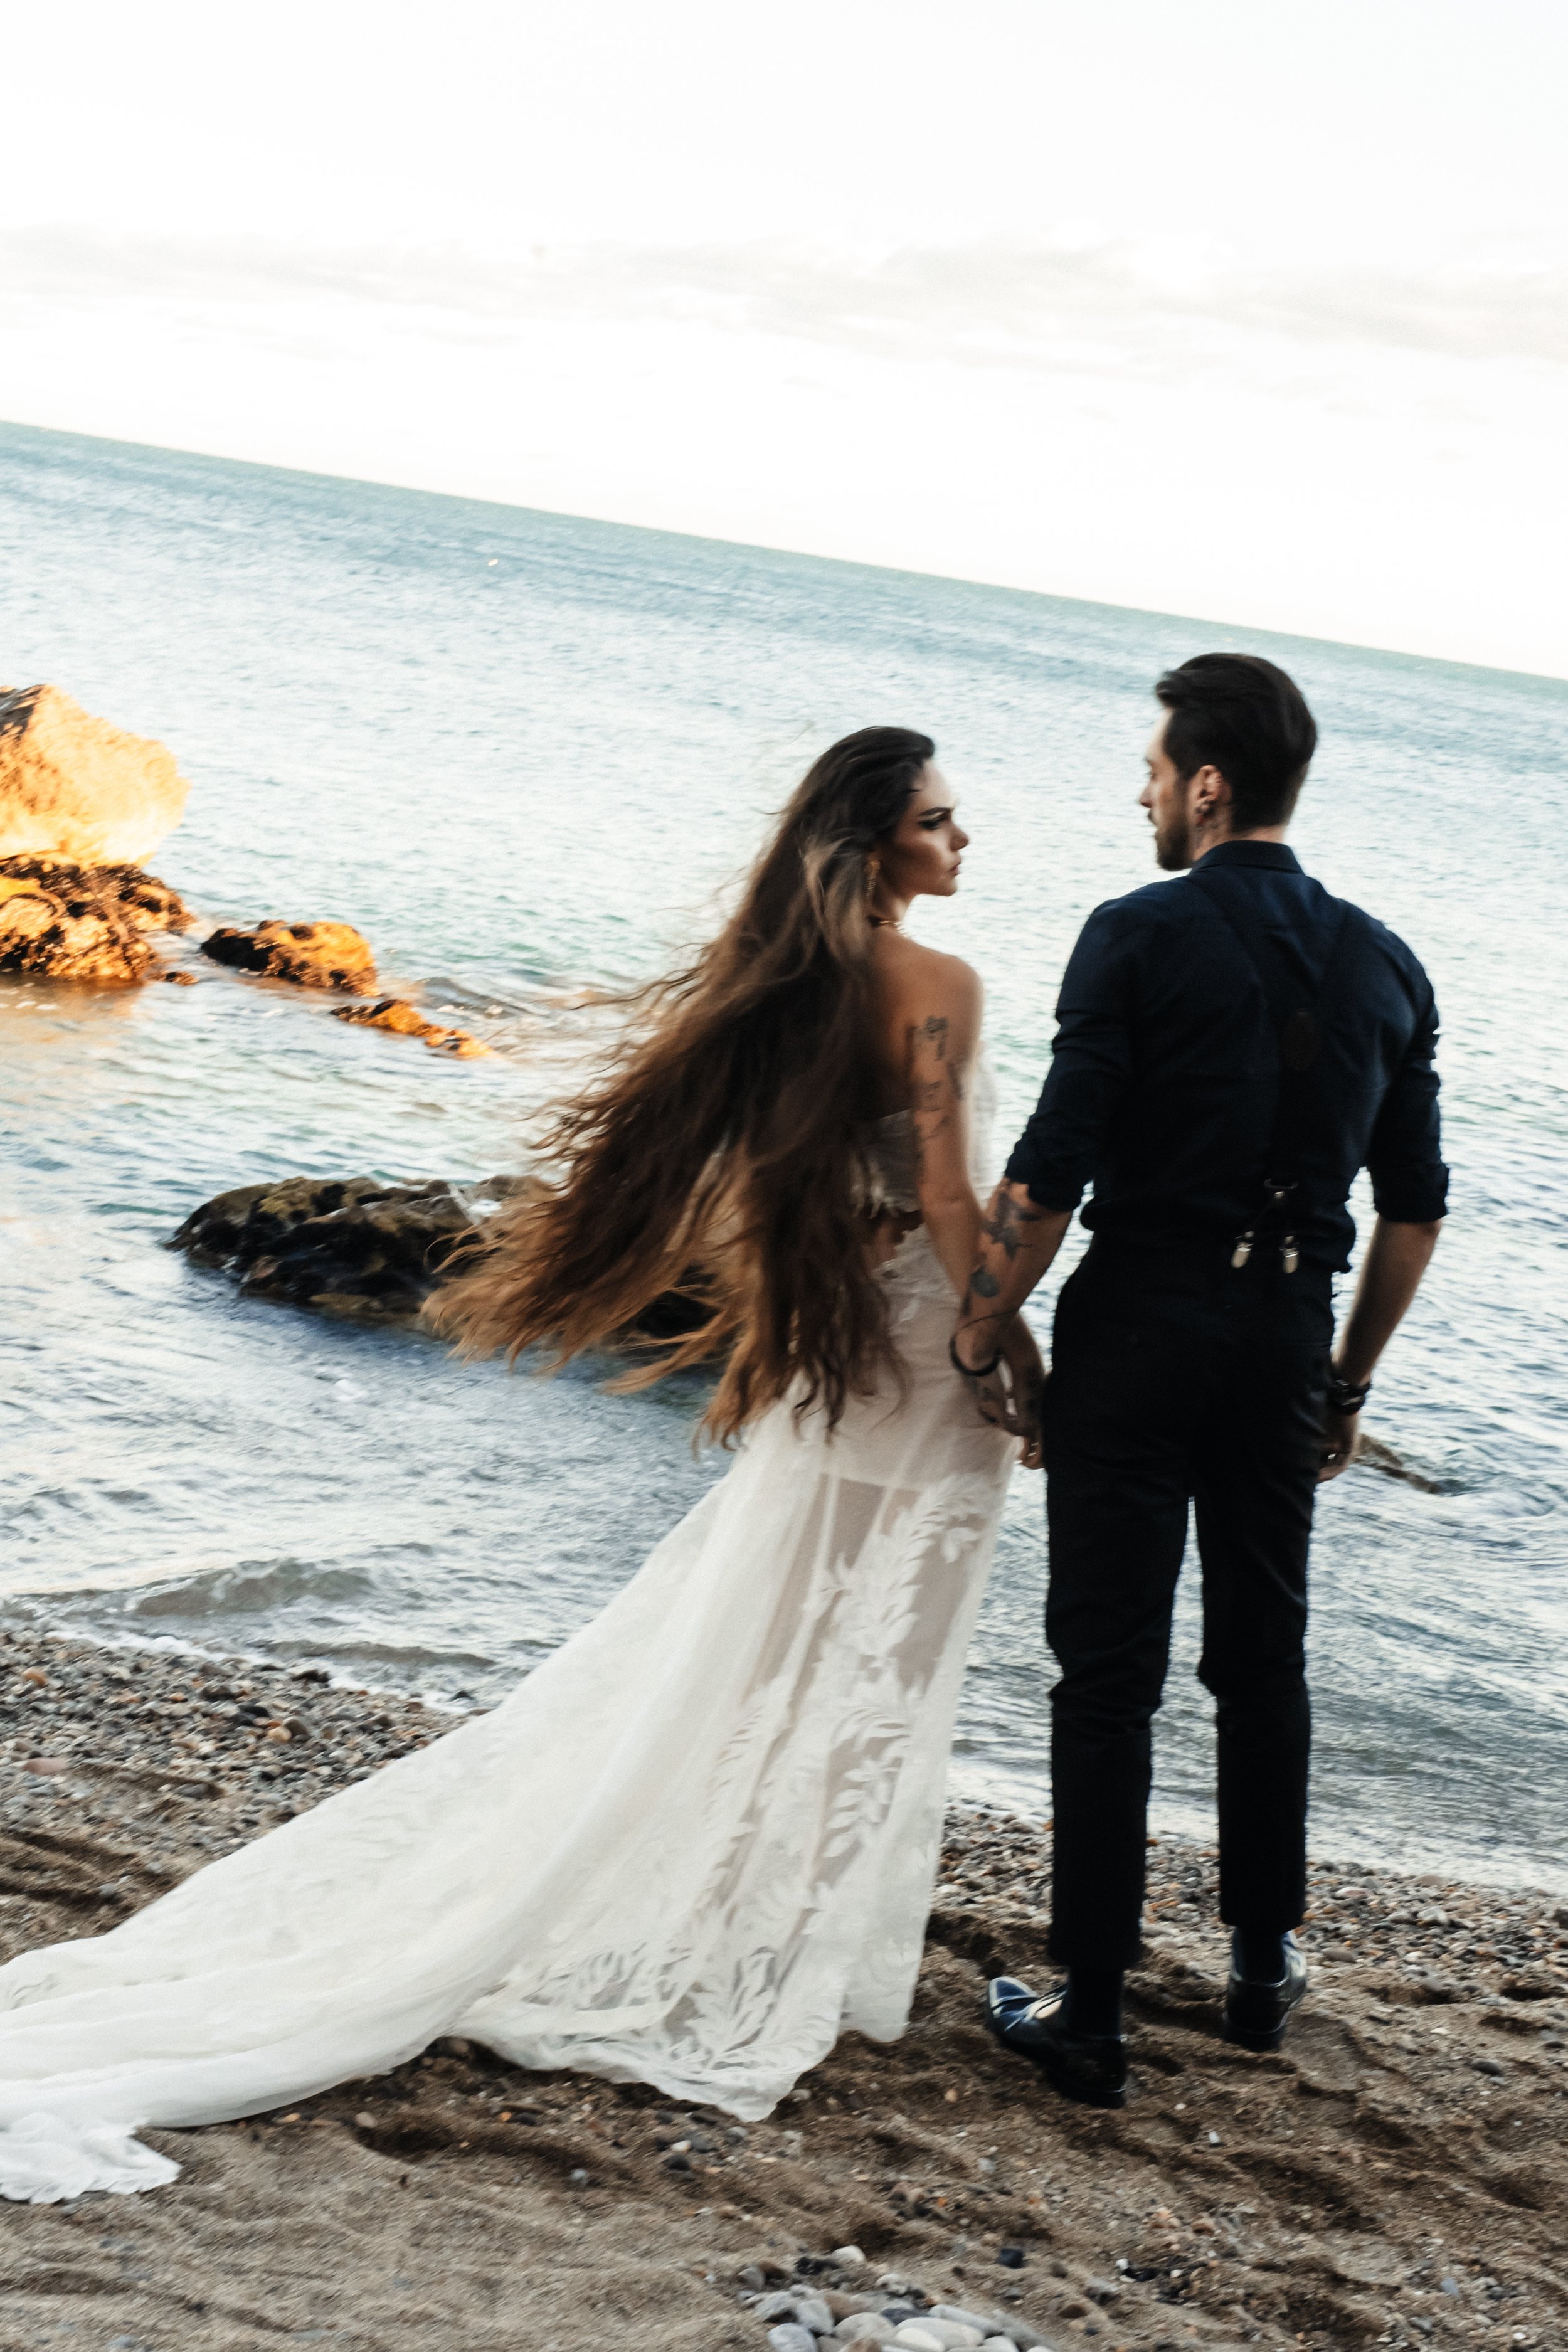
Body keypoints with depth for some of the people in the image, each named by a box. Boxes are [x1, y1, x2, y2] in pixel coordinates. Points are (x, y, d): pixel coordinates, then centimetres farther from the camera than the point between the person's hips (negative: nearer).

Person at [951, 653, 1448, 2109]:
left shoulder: (1140, 937, -10)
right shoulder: (1383, 966, 7)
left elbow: (1049, 1175, -15)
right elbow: (1414, 1207, 10)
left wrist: (978, 1337, -3)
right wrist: (1351, 1380, 20)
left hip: (1139, 1327, -5)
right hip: (1289, 1335, 5)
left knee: (1109, 1674, 1)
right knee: (1263, 1659, 19)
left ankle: (1089, 2017, 5)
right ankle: (1262, 1969, 31)